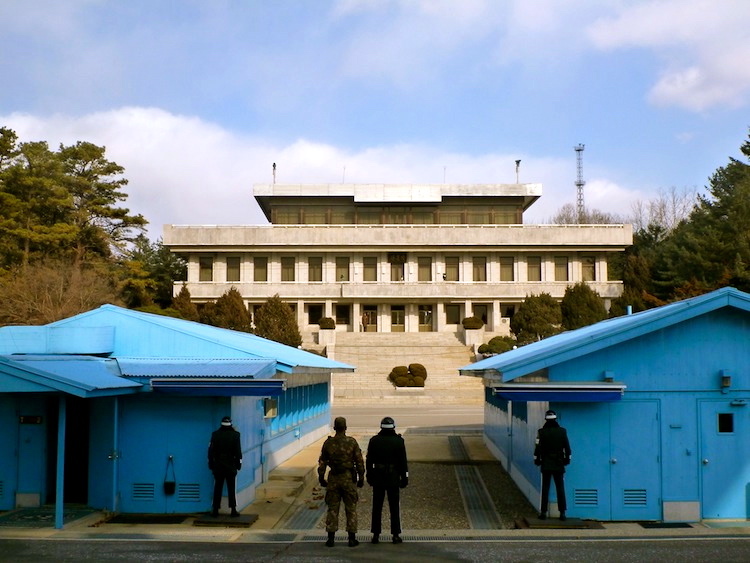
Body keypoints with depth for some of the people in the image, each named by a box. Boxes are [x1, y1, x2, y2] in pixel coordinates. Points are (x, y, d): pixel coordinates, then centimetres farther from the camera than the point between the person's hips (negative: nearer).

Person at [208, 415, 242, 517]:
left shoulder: (215, 434, -2)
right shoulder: (235, 435, -6)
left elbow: (211, 450, 1)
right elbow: (238, 451, -5)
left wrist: (211, 463, 9)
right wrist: (239, 463, 4)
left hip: (218, 466, 1)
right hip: (231, 466, -1)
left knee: (217, 488, 7)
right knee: (231, 488, 4)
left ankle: (215, 510, 6)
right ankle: (233, 510, 1)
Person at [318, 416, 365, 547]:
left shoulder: (328, 443, -2)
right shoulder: (352, 442, -7)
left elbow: (322, 462, 3)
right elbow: (359, 462, -4)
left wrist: (321, 478, 14)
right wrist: (361, 478, 5)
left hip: (333, 478, 1)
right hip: (348, 478, -1)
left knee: (332, 508, 8)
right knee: (351, 508, 7)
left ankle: (331, 538, 9)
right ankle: (352, 538, 8)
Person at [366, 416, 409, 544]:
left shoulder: (374, 440, 1)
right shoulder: (398, 441, -4)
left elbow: (369, 461, 5)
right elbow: (403, 461, -3)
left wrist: (369, 476, 12)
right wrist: (404, 477, 3)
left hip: (377, 477, 1)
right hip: (393, 478, -1)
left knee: (377, 506, 7)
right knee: (394, 507, 4)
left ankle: (376, 535, 8)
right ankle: (396, 535, 5)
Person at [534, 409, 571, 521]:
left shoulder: (541, 432, -5)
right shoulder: (562, 431, 0)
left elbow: (538, 448, -3)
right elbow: (567, 448, 5)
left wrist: (537, 459, 9)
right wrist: (567, 459, 17)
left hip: (546, 464, -1)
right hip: (559, 464, 1)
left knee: (545, 488, 3)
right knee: (560, 488, 5)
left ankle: (543, 512, 3)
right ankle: (562, 513, 3)